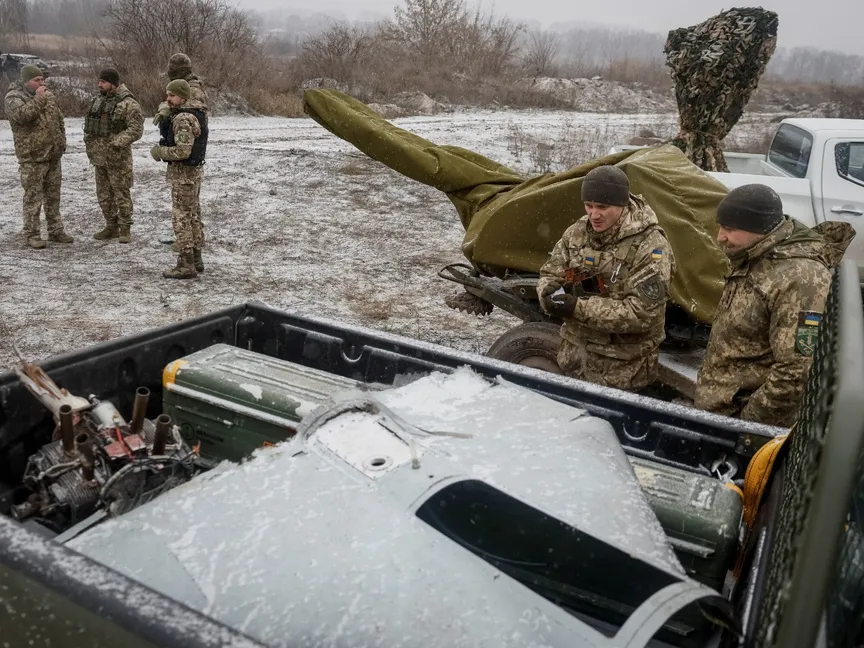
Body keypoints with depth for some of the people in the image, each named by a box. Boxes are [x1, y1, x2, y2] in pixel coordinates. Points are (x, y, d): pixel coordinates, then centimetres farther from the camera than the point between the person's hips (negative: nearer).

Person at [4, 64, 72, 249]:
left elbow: (59, 120, 21)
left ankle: (55, 231, 21)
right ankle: (32, 235, 3)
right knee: (33, 197, -3)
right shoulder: (14, 97, -8)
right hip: (32, 158, -6)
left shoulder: (48, 95, 12)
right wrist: (38, 99, -24)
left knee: (53, 196, 12)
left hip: (53, 156, 6)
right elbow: (22, 115, -28)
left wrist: (61, 142, 13)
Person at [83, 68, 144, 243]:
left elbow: (136, 129, -19)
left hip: (117, 158, -8)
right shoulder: (98, 100, 13)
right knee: (103, 194, 13)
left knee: (122, 194, -2)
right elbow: (89, 124, 23)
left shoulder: (128, 103, -12)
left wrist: (116, 143, -24)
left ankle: (125, 229, 7)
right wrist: (89, 144, 10)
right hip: (99, 157, 8)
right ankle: (111, 227, 24)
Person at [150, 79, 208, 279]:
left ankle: (186, 266, -2)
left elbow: (182, 151, -27)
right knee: (192, 216, 16)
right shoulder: (197, 113, 11)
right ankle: (195, 259, 23)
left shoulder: (183, 119, -20)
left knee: (181, 218, -5)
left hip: (183, 173, -10)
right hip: (194, 170, 10)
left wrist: (159, 152, -12)